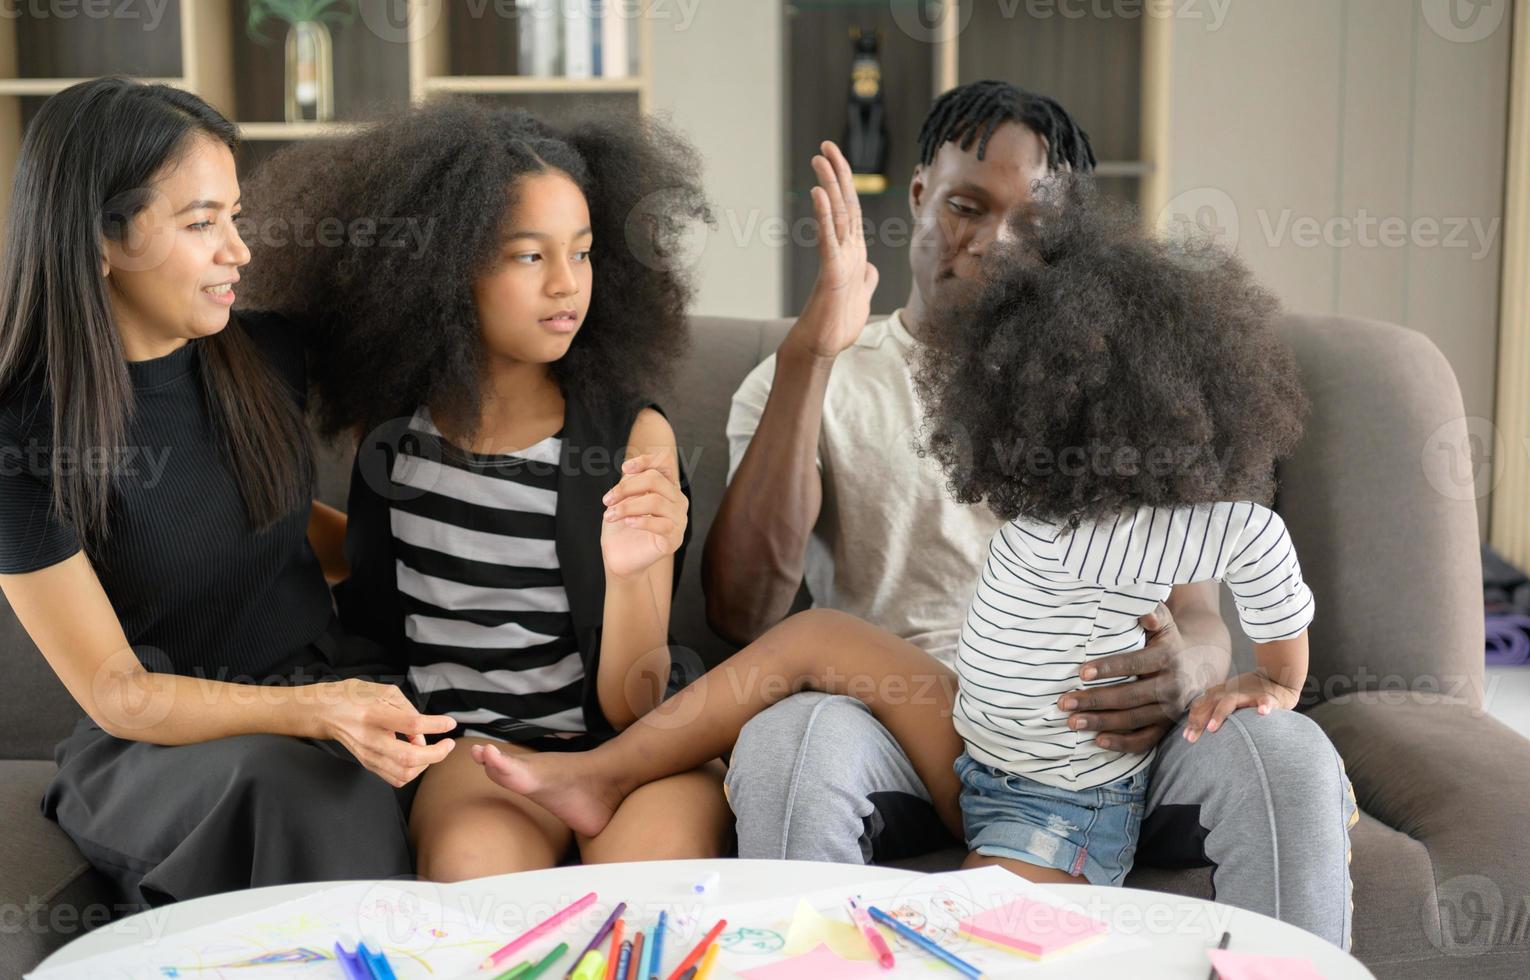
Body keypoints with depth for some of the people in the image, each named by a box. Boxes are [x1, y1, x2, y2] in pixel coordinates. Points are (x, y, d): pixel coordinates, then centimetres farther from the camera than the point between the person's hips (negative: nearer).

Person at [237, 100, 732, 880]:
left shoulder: (632, 437, -4)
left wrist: (629, 572, -25)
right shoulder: (386, 422, 1)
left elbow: (631, 705, -8)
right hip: (460, 748, 1)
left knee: (657, 855, -33)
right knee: (475, 862, -33)